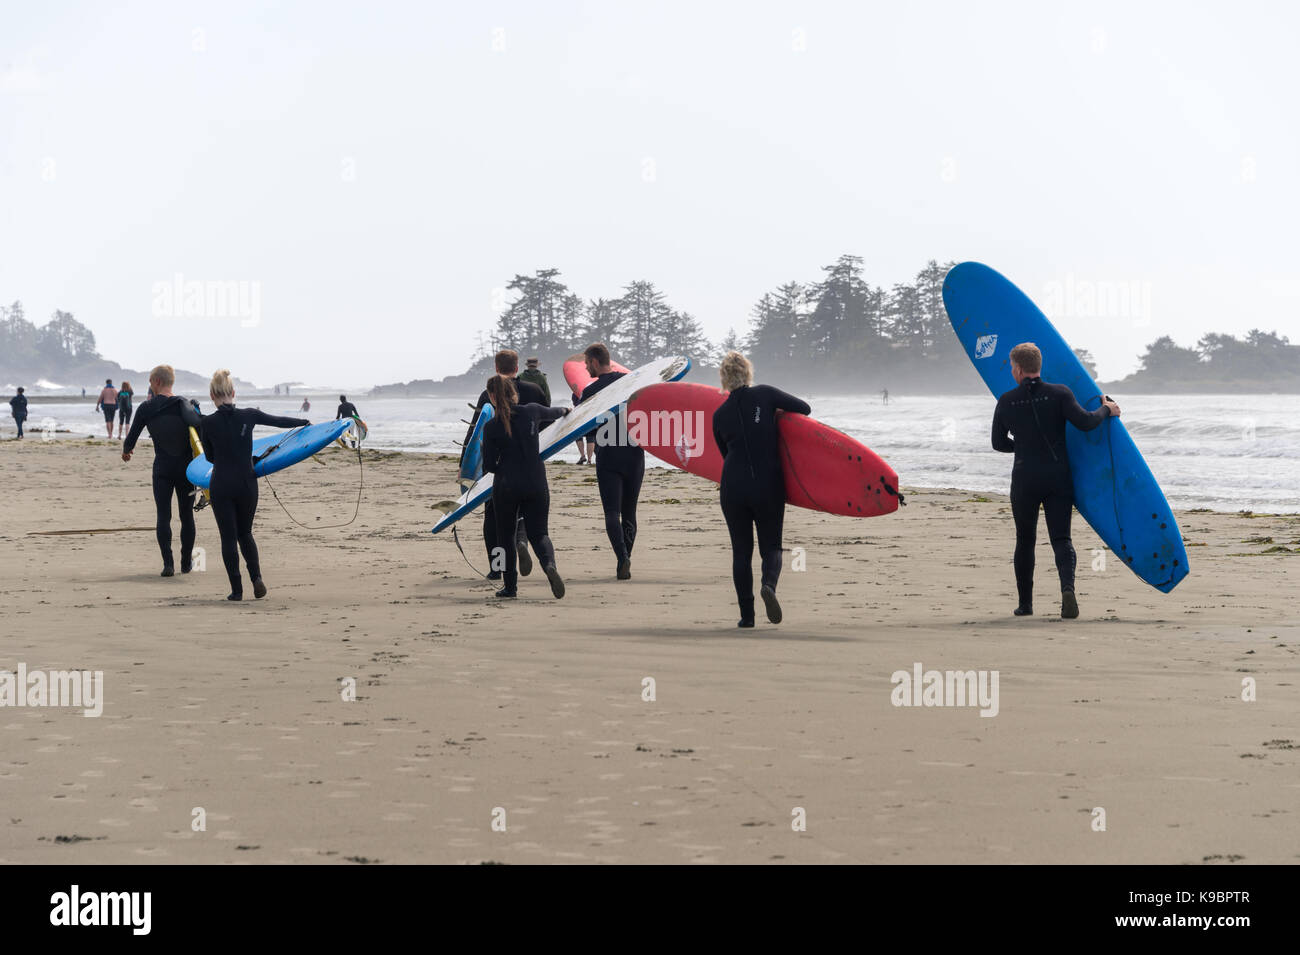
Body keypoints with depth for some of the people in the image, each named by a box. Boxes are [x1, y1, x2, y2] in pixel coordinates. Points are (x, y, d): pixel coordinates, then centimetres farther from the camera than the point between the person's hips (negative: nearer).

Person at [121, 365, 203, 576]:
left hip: (162, 469, 0)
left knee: (163, 516, 2)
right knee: (186, 515, 10)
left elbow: (132, 437, 6)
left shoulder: (146, 408, -2)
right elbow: (193, 421, -28)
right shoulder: (181, 403, -6)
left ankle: (168, 563, -11)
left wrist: (126, 450, 25)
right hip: (186, 467, 0)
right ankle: (186, 562, 18)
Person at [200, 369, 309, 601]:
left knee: (228, 537, 7)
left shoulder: (208, 423, -8)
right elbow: (280, 421, 10)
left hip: (221, 486, -2)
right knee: (245, 533, 19)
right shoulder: (249, 416, -5)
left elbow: (210, 457, 5)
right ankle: (256, 577, 0)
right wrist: (305, 422, 28)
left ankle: (237, 590, 4)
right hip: (247, 484, 2)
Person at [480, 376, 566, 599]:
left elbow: (489, 466, -6)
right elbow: (553, 413, 23)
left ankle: (510, 586, 17)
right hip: (536, 484, 2)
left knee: (505, 536, 16)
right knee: (538, 534, 8)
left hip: (506, 486, -2)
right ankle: (550, 565, -23)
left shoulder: (491, 427, -9)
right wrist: (564, 411, 46)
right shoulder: (532, 411, -2)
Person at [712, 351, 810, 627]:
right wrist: (776, 414, 20)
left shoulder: (720, 415, 5)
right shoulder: (765, 395, -4)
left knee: (741, 551, 11)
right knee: (771, 547, 10)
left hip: (734, 487, 1)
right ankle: (768, 584, -22)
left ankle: (747, 614, 6)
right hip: (769, 487, -1)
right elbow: (804, 409, 2)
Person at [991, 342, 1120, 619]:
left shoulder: (1006, 402, 1)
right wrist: (1106, 410, 4)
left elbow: (999, 443, 10)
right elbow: (1084, 422, -15)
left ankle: (1025, 603, 18)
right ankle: (1068, 586, -27)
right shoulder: (1059, 394, -5)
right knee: (1061, 539, 0)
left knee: (1025, 541, 15)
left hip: (1024, 479, 0)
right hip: (1058, 477, 0)